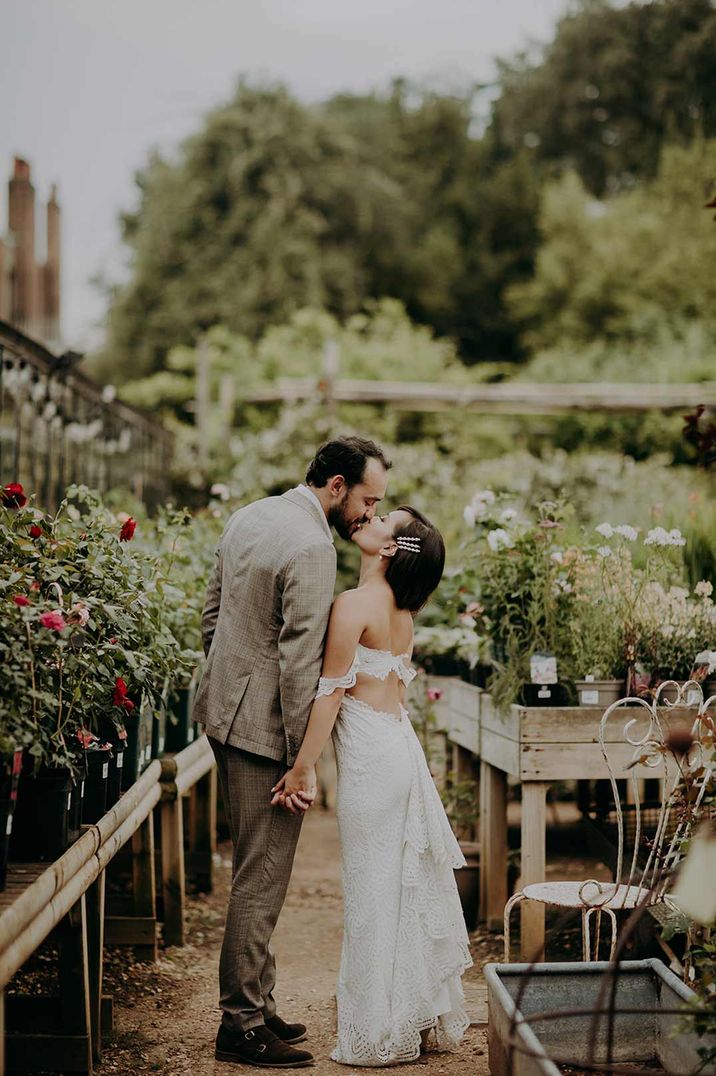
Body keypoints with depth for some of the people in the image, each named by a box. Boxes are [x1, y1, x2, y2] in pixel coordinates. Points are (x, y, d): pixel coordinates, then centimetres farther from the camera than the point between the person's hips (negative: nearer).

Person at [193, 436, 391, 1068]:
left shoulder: (249, 518, 10)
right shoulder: (312, 549, -20)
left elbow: (213, 614, 17)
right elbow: (300, 664, -22)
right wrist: (302, 767, -18)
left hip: (225, 712, 10)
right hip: (264, 729, -10)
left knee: (255, 874, 18)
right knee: (262, 880, 0)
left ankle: (256, 1006, 27)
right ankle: (243, 1026, 10)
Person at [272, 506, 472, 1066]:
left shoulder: (354, 603, -14)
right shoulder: (402, 610, 12)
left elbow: (332, 691, -15)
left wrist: (303, 766, -11)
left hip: (371, 756, -8)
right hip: (401, 744, 8)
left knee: (374, 892, 0)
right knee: (410, 884, 15)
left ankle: (379, 1035, 9)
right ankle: (427, 1016, 25)